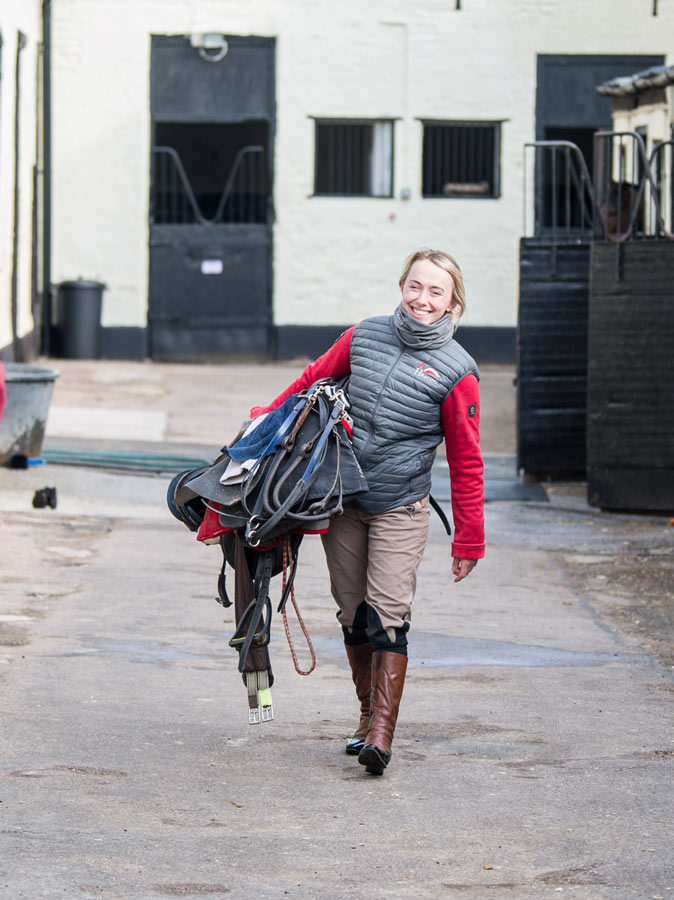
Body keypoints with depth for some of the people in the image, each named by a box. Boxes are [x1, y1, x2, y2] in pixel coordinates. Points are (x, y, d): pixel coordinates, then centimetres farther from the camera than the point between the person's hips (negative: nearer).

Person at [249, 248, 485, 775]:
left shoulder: (455, 371, -7)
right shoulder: (363, 338, 2)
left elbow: (466, 462, -4)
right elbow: (313, 380, 20)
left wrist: (468, 541, -5)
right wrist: (268, 418, 23)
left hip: (400, 508, -4)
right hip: (343, 501, 4)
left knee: (388, 616, -13)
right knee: (353, 614, 9)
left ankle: (382, 733, -14)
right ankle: (369, 714, 23)